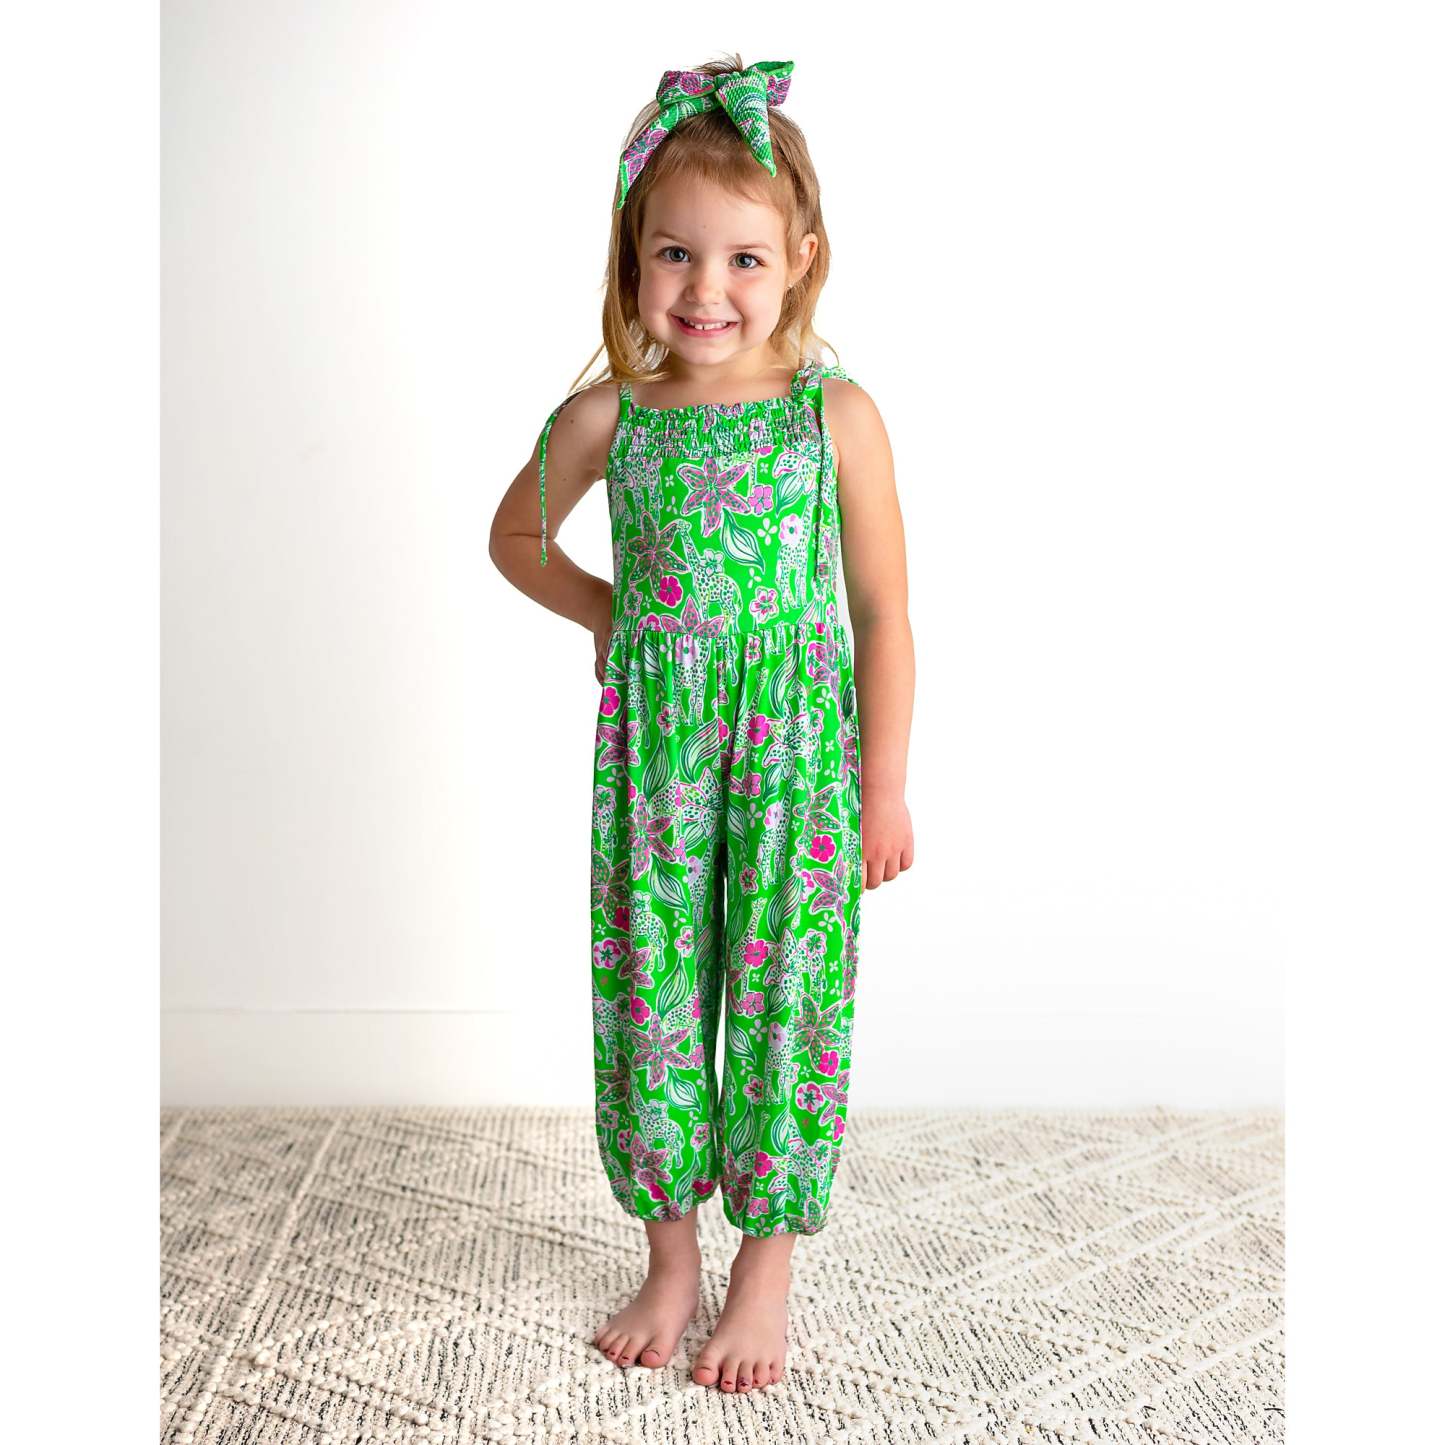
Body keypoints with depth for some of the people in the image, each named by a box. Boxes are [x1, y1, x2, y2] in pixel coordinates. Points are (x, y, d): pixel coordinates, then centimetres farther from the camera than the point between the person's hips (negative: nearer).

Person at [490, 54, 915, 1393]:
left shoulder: (838, 414, -6)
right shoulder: (606, 418, -2)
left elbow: (882, 611, -2)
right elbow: (515, 539, 17)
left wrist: (883, 789, -1)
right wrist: (608, 614, 6)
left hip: (797, 752, -2)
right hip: (651, 751, 2)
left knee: (783, 996, 6)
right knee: (650, 994, 10)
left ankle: (766, 1264, 28)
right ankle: (670, 1252, 32)